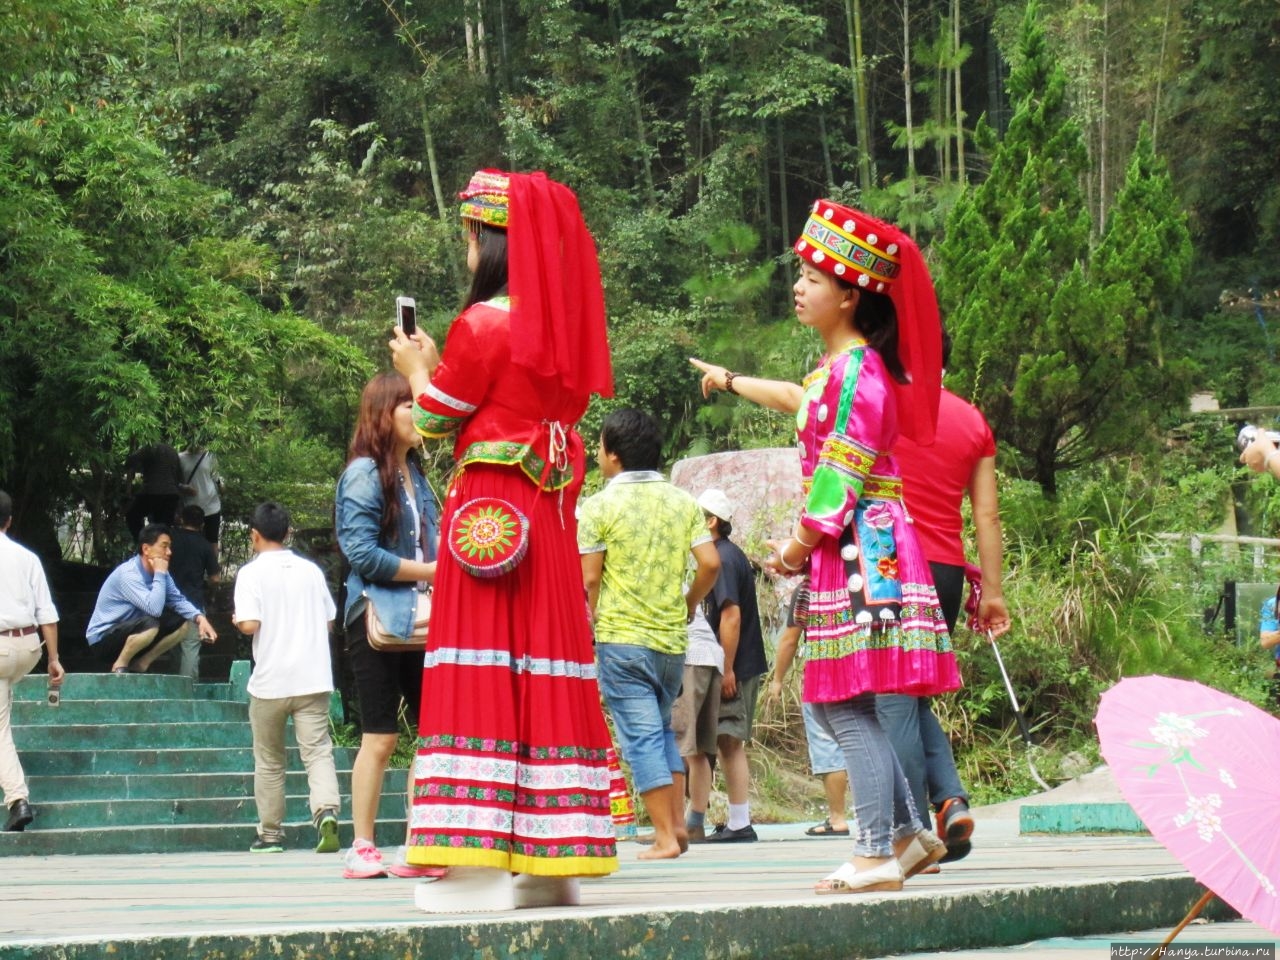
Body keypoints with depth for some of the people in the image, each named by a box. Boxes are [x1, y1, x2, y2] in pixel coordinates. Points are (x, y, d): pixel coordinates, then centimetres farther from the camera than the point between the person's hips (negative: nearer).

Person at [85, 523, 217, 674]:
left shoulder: (158, 572, 1)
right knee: (151, 624, -34)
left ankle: (140, 665, 5)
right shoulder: (128, 574, -26)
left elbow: (178, 600, 6)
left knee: (181, 624, -1)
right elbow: (154, 609, -36)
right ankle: (120, 666, -12)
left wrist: (199, 618, -13)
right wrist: (160, 574, -26)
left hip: (130, 632, 9)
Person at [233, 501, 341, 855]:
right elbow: (329, 622, 12)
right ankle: (327, 811, -28)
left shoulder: (252, 572, -5)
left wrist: (237, 622, 6)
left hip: (270, 682, -2)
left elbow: (250, 623, -15)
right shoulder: (311, 570, 8)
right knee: (318, 751, -3)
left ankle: (270, 834, 19)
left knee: (269, 761, 11)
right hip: (313, 679, 2)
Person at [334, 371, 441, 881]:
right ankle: (362, 850, 4)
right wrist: (431, 570, -15)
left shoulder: (414, 471, 15)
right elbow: (362, 554, -16)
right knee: (381, 738, -4)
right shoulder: (364, 474, -9)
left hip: (416, 620, 7)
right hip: (377, 618, -7)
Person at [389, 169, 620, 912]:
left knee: (482, 670, -6)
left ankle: (481, 859, -10)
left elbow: (436, 418, -2)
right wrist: (443, 367, 21)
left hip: (488, 508, -7)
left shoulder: (483, 324, -10)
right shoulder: (563, 327, 11)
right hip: (551, 512, 7)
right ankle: (552, 857, 8)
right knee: (545, 664, 7)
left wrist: (418, 369, 17)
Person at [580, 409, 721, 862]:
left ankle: (665, 836, -5)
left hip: (621, 638, -5)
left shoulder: (600, 506, -7)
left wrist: (594, 622, 8)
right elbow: (710, 563, 0)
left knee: (641, 735, -2)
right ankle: (678, 822, 13)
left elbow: (590, 579, -9)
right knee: (663, 728, 20)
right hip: (672, 638, 5)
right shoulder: (683, 502, 5)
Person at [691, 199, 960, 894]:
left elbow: (842, 477, -19)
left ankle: (877, 853, -7)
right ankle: (908, 833, 16)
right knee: (832, 702, 12)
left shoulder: (856, 372, -13)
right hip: (846, 551, 10)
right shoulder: (841, 367, 17)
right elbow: (804, 402, 40)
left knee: (847, 706, -9)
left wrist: (800, 545, -10)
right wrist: (731, 382, 55)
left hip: (859, 549, -10)